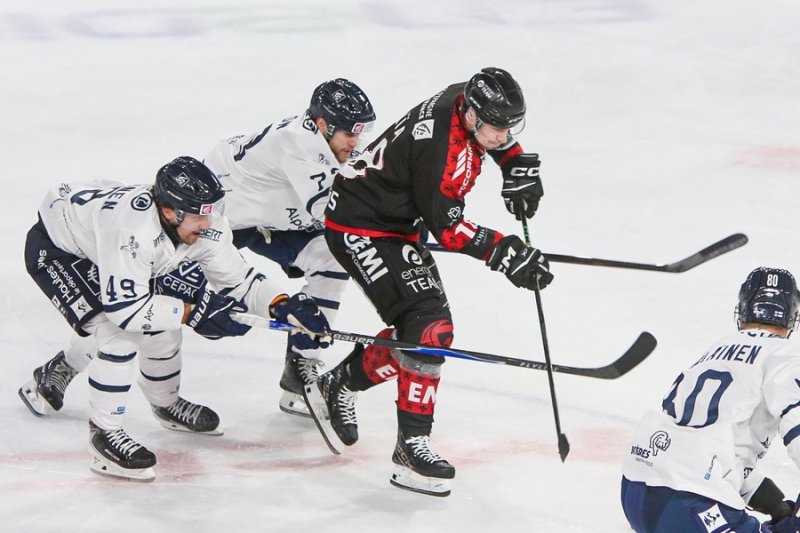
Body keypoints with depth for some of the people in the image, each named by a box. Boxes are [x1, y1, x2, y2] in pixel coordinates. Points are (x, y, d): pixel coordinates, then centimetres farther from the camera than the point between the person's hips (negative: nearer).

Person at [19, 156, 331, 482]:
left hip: (98, 247, 8)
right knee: (117, 331, -23)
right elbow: (124, 308, -39)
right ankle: (103, 435, -10)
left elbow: (237, 280, -9)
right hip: (53, 247, -8)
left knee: (160, 328, 8)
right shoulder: (133, 229, -43)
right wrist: (192, 313, -35)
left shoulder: (202, 226, -19)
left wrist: (284, 306, -25)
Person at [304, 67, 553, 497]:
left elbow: (499, 137, 20)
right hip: (361, 230, -10)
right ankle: (412, 447, -17)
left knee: (417, 326, 12)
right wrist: (506, 254, -25)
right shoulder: (441, 150, -32)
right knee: (428, 325, -18)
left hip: (396, 223, 10)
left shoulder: (467, 101, -6)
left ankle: (339, 387, 29)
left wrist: (517, 166, 4)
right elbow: (446, 228, -24)